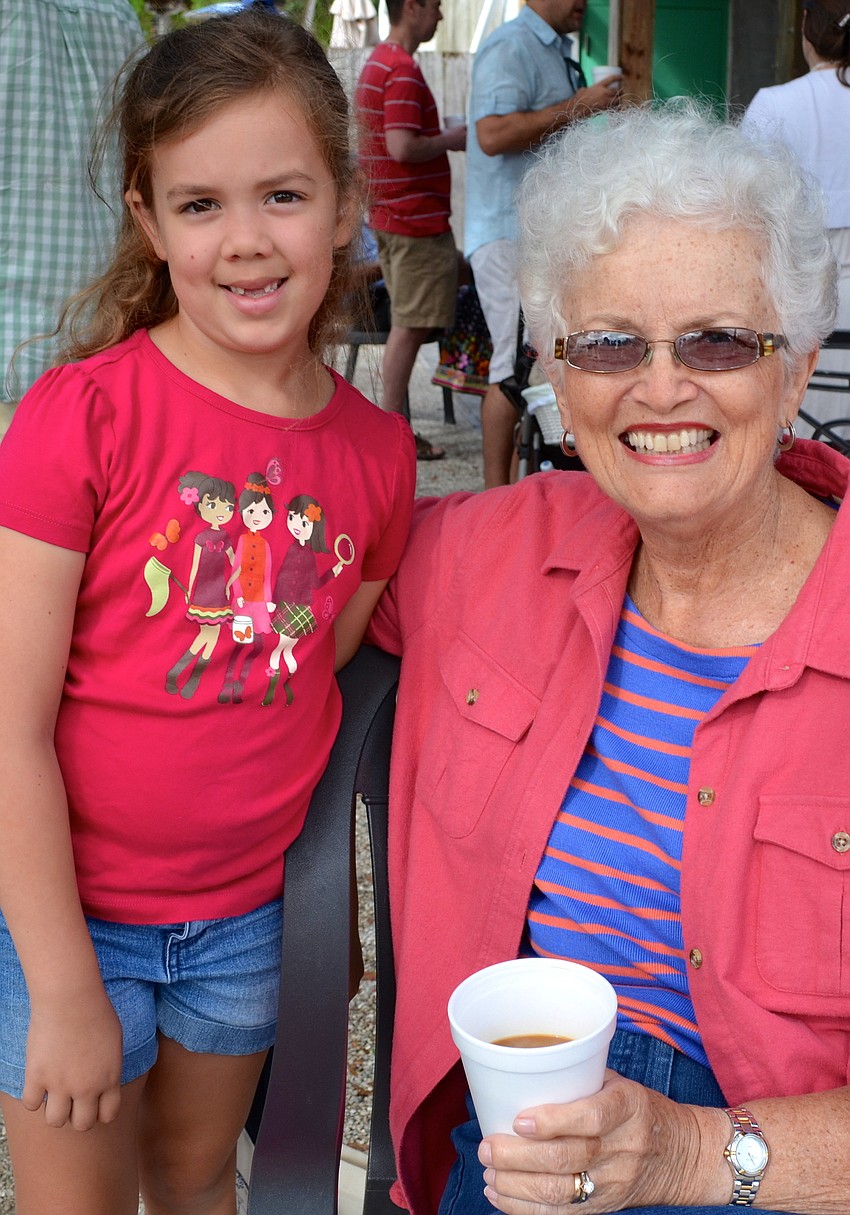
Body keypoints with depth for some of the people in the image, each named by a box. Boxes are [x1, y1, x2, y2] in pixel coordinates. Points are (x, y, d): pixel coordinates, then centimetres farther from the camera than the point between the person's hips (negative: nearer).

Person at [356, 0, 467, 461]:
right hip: (416, 217, -10)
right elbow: (403, 148, -25)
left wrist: (444, 137, 14)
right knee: (410, 326, -4)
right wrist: (450, 140, -10)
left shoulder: (377, 62, 16)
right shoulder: (404, 70, -17)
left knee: (405, 323, 14)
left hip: (388, 214, 10)